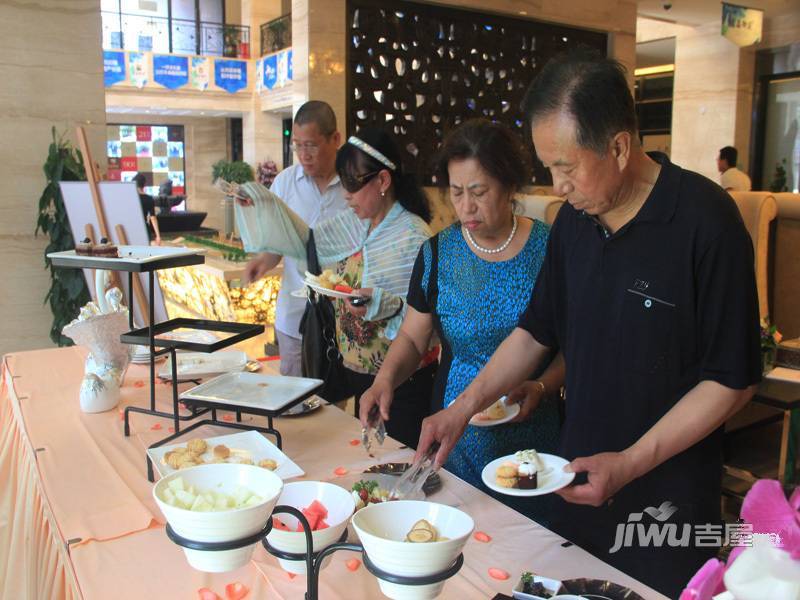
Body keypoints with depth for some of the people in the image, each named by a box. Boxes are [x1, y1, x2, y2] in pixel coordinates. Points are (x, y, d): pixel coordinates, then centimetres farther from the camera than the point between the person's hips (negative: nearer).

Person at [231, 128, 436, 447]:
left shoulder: (414, 238, -20)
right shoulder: (354, 224, 5)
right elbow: (308, 241, 16)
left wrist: (386, 305, -36)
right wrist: (265, 203, 7)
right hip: (357, 374, 8)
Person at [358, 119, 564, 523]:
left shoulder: (549, 249, -7)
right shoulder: (437, 253, -1)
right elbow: (413, 337, 6)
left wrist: (541, 387, -18)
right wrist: (386, 379, -12)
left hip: (534, 439, -1)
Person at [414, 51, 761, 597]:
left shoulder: (705, 220, -18)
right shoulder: (574, 220, 1)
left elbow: (732, 379, -15)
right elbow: (537, 330, 10)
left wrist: (631, 463, -19)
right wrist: (465, 407, 1)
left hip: (667, 499, -5)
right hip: (579, 481, 5)